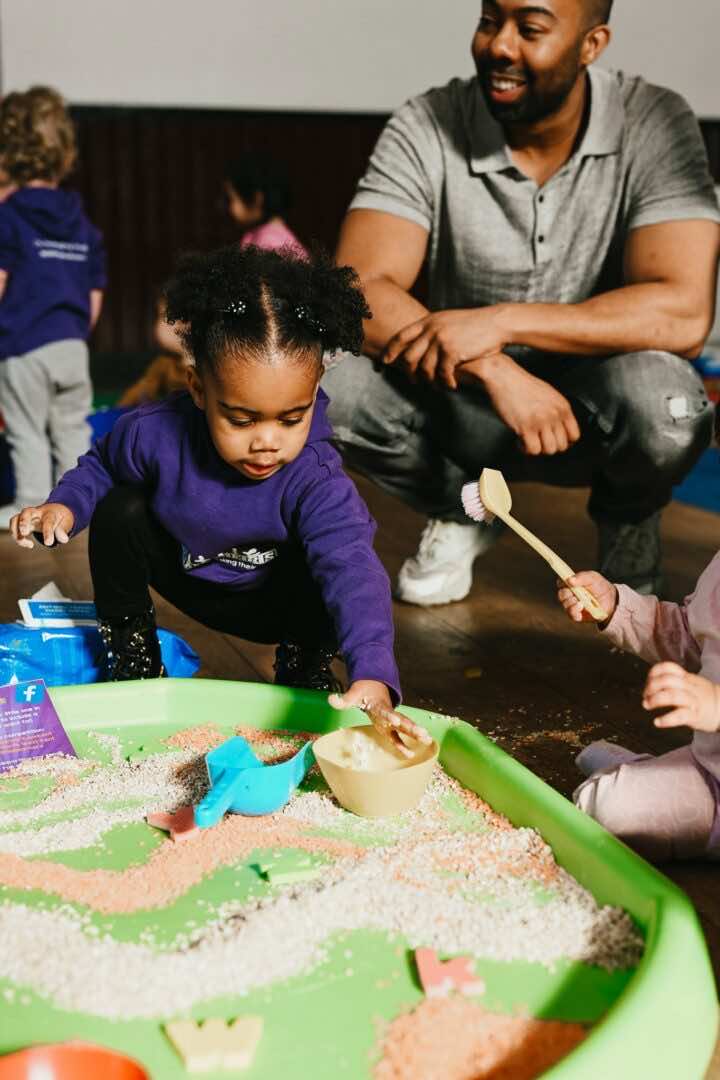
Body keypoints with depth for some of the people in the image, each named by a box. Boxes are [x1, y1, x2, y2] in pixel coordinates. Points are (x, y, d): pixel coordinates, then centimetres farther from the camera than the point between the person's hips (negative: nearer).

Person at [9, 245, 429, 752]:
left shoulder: (314, 479, -36)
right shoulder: (154, 434, -28)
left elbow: (351, 567, -50)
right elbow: (102, 467, -3)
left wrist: (373, 675, -66)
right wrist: (65, 505, -26)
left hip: (277, 603, -3)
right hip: (184, 573, 3)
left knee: (321, 580, -35)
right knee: (119, 512, -21)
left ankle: (305, 674, -2)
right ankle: (132, 661, -1)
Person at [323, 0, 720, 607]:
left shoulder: (655, 126, -16)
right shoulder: (426, 129, -13)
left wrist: (502, 320, -34)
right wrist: (495, 372, -36)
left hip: (595, 406, -1)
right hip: (467, 401, 2)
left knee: (658, 400, -36)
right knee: (331, 385, -26)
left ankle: (627, 531, 3)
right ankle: (456, 510, 7)